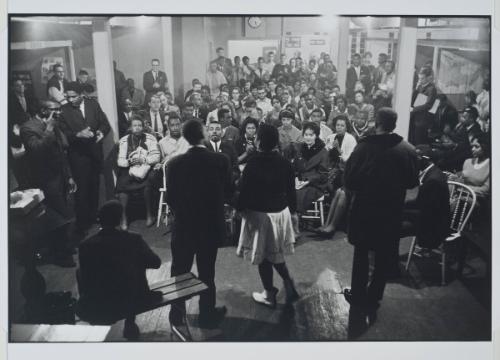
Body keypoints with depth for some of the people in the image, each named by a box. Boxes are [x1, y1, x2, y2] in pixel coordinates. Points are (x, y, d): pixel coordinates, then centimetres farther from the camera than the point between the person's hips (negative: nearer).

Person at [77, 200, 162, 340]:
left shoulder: (86, 245, -13)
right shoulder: (134, 239, -12)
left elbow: (85, 278, -1)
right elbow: (156, 263, 2)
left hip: (96, 310, 0)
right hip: (131, 304, 0)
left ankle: (94, 328, 36)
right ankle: (130, 323, 32)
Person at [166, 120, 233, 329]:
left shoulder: (175, 163, -9)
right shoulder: (220, 161, -12)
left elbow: (170, 196, -4)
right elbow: (228, 193, -4)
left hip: (183, 224, 1)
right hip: (211, 224, 0)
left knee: (180, 271, 15)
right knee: (207, 272, 12)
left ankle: (176, 313, 28)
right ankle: (207, 314, 25)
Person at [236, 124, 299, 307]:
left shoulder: (253, 163, -18)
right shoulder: (284, 162, -5)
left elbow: (244, 190, -13)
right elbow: (291, 190, 3)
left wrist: (240, 207, 6)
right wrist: (292, 210, 17)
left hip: (258, 214, -4)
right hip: (281, 212, 5)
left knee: (263, 256, 11)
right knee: (275, 254, 23)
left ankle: (269, 295, 24)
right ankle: (289, 285, 13)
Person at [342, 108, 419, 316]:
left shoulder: (363, 148, -18)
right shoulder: (408, 150, -11)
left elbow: (349, 181, -15)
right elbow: (412, 183, -1)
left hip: (364, 209, -1)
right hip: (392, 212, 2)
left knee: (361, 254, 17)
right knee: (383, 257, 16)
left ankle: (358, 295, 28)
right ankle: (373, 299, 27)